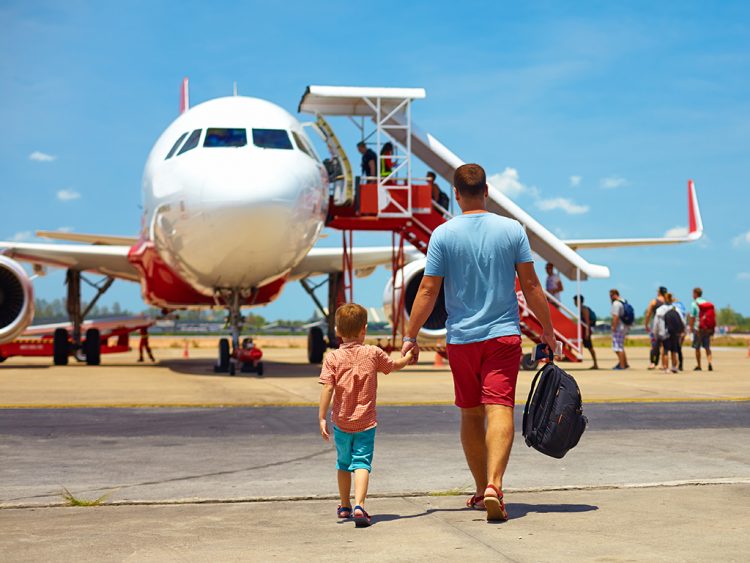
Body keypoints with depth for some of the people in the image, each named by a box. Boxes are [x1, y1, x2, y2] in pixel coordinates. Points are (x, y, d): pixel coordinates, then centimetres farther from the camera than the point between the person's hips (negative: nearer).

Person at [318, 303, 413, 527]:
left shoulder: (332, 358, -5)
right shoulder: (373, 353, -2)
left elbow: (327, 388, -13)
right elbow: (394, 365, 16)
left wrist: (322, 417, -10)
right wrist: (408, 357, 36)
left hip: (341, 422, 1)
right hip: (366, 422, -1)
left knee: (343, 464, 18)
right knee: (362, 464, -5)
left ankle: (345, 506, 31)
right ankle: (359, 505, -26)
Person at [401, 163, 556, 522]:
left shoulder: (443, 234, -4)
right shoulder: (512, 230, 0)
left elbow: (428, 291, -5)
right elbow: (530, 286, 1)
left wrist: (410, 336, 4)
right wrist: (547, 330, 11)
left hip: (461, 338, 1)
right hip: (504, 334, 0)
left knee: (471, 416, 13)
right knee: (499, 410, -9)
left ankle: (482, 490, 23)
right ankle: (494, 485, -26)